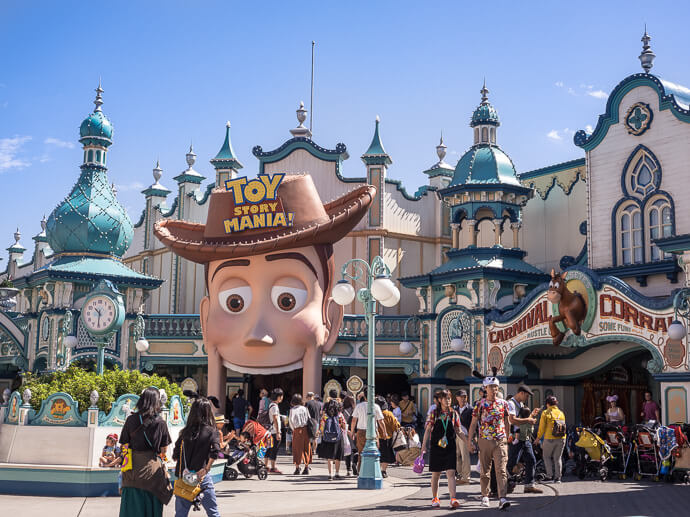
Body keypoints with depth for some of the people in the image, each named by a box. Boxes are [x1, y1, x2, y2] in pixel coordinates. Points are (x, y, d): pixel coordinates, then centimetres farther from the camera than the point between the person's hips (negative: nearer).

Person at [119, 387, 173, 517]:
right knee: (152, 505, 9)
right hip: (152, 467, -1)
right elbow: (164, 450, 2)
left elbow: (125, 446, -1)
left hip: (133, 467, 1)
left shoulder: (131, 420, -4)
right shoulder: (161, 422, -5)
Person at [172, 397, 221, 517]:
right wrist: (206, 469, -12)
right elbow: (215, 451, -20)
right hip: (202, 477, -2)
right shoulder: (211, 431, -4)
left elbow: (175, 456, 2)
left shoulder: (185, 432, 2)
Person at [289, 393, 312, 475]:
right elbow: (309, 419, 1)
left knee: (297, 449, 5)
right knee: (306, 449, 9)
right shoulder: (305, 409, 3)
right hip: (306, 429, 2)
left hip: (297, 430, -2)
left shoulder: (292, 410, -3)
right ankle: (306, 467, 9)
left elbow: (290, 421, -3)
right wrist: (309, 430, 8)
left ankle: (297, 468, 3)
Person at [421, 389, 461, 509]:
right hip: (436, 447, -1)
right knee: (435, 474, 8)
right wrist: (424, 445, -6)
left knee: (451, 473, -10)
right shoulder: (434, 413, 2)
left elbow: (458, 430, 14)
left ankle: (453, 499, -16)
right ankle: (435, 499, 22)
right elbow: (428, 430, 1)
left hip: (450, 447, 1)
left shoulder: (453, 413, 7)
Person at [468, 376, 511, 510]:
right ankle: (485, 496, 23)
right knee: (485, 470, 9)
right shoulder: (480, 404, 1)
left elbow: (507, 422, 15)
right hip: (484, 440, 0)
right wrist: (471, 441, -1)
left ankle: (502, 499, -17)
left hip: (500, 441, 0)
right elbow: (473, 424, 4)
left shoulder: (503, 403, 5)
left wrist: (508, 439, 16)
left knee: (501, 470, -11)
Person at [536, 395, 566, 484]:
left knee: (547, 456, 11)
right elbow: (564, 426, 13)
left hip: (550, 439, -4)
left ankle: (550, 474, 1)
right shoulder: (561, 413, 10)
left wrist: (538, 437, 8)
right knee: (558, 458, 11)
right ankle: (558, 477, 9)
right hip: (561, 439, 4)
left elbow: (542, 427, -5)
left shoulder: (546, 413, -5)